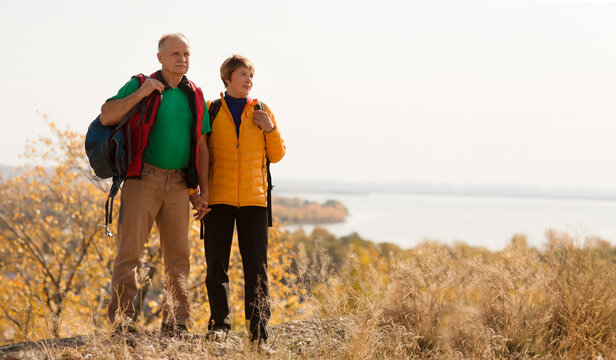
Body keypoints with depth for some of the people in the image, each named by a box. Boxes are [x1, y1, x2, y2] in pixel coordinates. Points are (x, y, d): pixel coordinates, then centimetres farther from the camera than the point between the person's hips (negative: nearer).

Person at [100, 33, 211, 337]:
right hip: (142, 179, -4)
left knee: (178, 256, 6)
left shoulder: (194, 95, 12)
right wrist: (140, 94, -17)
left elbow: (202, 146, 15)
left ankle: (175, 323, 13)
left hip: (178, 184, 4)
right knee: (129, 250, -9)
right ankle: (121, 320, -8)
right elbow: (106, 117, -11)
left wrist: (203, 191, 11)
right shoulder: (139, 86, 1)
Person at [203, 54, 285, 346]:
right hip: (219, 198, -1)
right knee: (216, 264, 0)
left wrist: (270, 129, -2)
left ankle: (258, 329, -2)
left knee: (256, 266, -3)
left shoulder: (261, 111, 11)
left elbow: (276, 155, 14)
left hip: (253, 199, 1)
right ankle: (219, 323, 8)